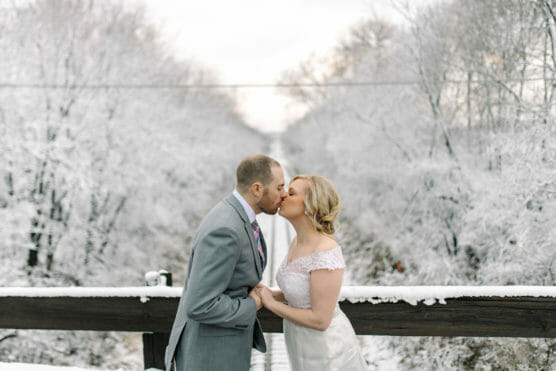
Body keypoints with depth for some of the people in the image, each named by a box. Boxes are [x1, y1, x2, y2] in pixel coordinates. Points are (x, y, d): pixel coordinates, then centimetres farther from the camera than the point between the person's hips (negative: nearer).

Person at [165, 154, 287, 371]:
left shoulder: (234, 215, 6)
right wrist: (251, 306, -14)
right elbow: (199, 307, -30)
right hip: (209, 353, -10)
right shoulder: (224, 231, -28)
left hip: (221, 344, 10)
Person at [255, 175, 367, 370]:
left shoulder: (326, 253, -29)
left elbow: (321, 320, -27)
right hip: (307, 344, 9)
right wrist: (269, 293, -3)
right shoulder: (300, 242, 0)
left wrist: (271, 304, -18)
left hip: (327, 349, -9)